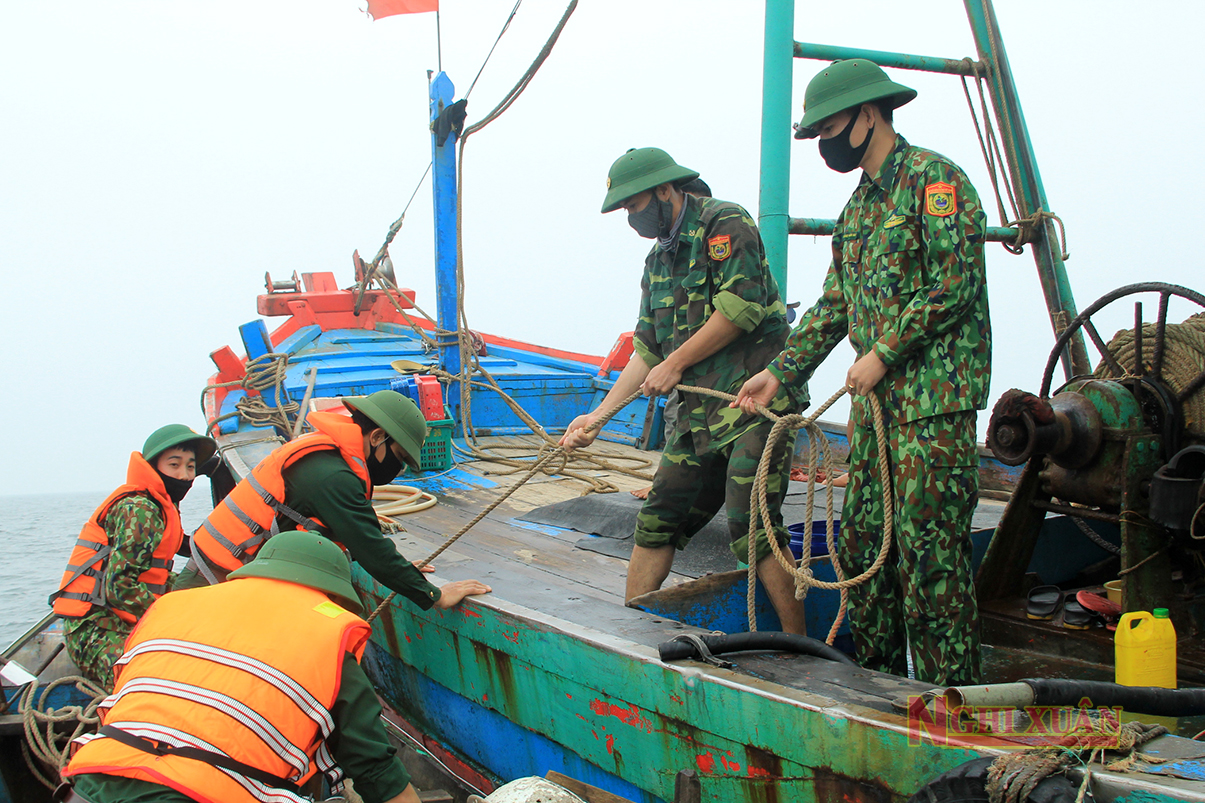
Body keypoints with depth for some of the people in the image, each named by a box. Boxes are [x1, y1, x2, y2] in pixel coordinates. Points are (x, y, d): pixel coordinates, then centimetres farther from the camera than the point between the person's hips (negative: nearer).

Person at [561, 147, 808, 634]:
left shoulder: (724, 223, -5)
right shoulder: (659, 260, 20)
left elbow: (741, 305, -17)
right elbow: (647, 349, 21)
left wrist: (675, 365, -9)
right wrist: (598, 416, 14)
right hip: (700, 413, 8)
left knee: (750, 526, -16)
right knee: (657, 520, 7)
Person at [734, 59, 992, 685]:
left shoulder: (933, 178, -7)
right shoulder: (858, 207, 20)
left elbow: (954, 286, -16)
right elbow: (833, 306, 22)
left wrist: (883, 354, -14)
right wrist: (780, 373, 13)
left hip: (935, 398, -9)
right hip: (875, 399, 9)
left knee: (928, 547, -8)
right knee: (862, 540, 10)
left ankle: (950, 697, 0)